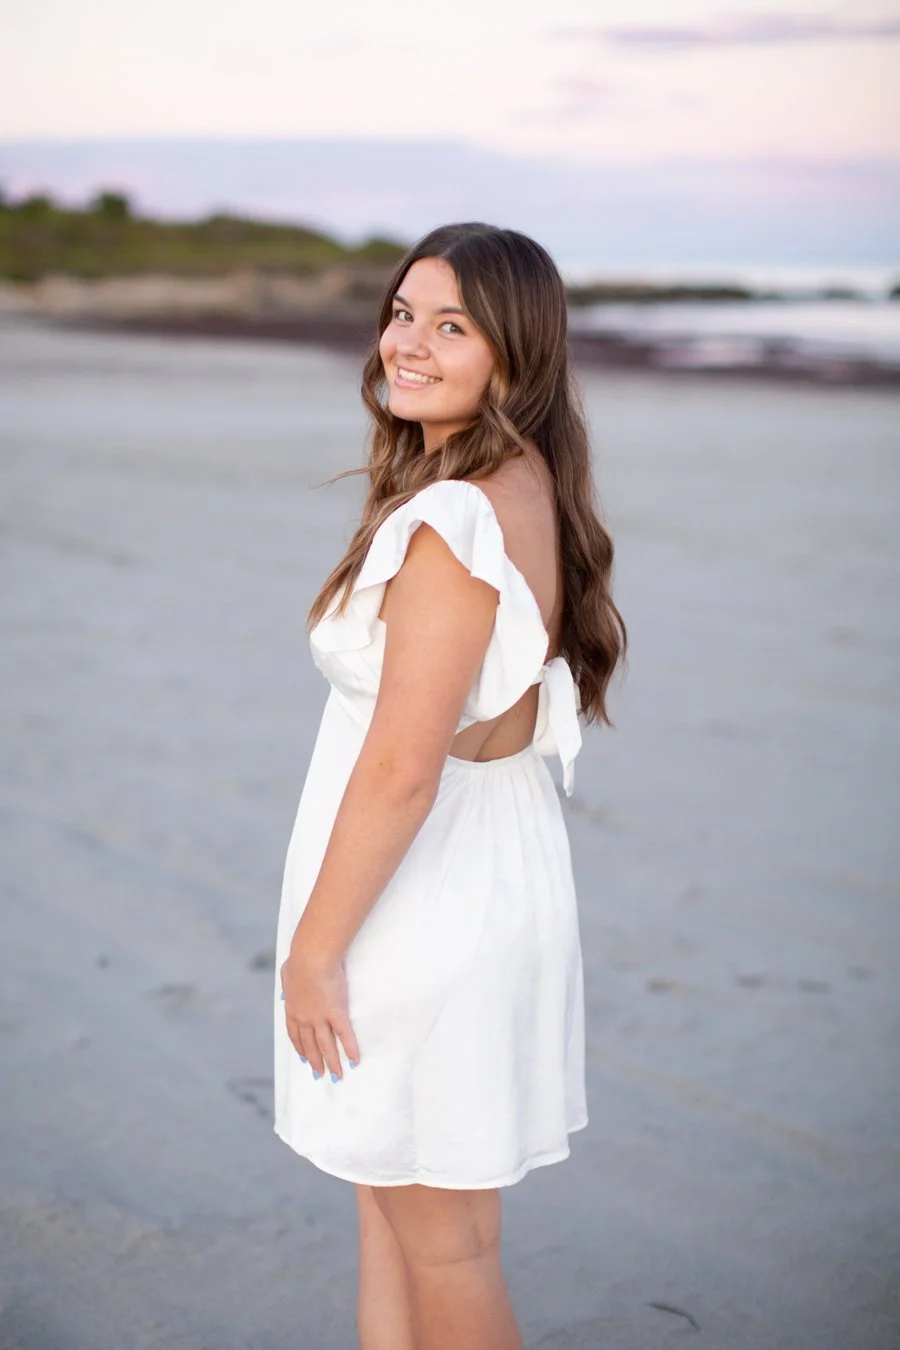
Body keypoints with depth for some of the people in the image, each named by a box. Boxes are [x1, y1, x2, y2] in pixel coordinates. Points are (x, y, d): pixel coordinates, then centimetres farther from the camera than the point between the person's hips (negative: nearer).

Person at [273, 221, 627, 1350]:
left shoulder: (455, 520, -24)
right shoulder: (529, 486, 5)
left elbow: (402, 770, -25)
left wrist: (314, 947, -15)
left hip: (428, 905, -9)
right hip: (494, 875, 9)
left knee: (440, 1245, 9)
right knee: (392, 1206, 22)